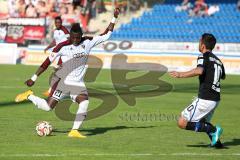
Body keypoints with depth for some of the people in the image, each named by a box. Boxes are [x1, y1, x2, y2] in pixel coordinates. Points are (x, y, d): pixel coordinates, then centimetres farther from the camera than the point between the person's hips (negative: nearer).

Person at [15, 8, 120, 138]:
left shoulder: (88, 43, -1)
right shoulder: (63, 47, -10)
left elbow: (106, 35, 5)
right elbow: (47, 62, -5)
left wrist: (114, 18, -1)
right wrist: (34, 78, -5)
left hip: (78, 83, 3)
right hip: (63, 82, -3)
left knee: (84, 102, -24)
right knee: (48, 107, -6)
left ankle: (74, 131, -20)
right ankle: (29, 96, 22)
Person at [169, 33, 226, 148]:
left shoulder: (204, 56, -6)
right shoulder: (218, 60, 17)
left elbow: (199, 70, -27)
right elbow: (223, 76, 36)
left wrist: (181, 75, -21)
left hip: (205, 99, -8)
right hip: (215, 99, 8)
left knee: (182, 123, -7)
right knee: (203, 122, 31)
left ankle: (213, 130, -12)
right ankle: (216, 142, 17)